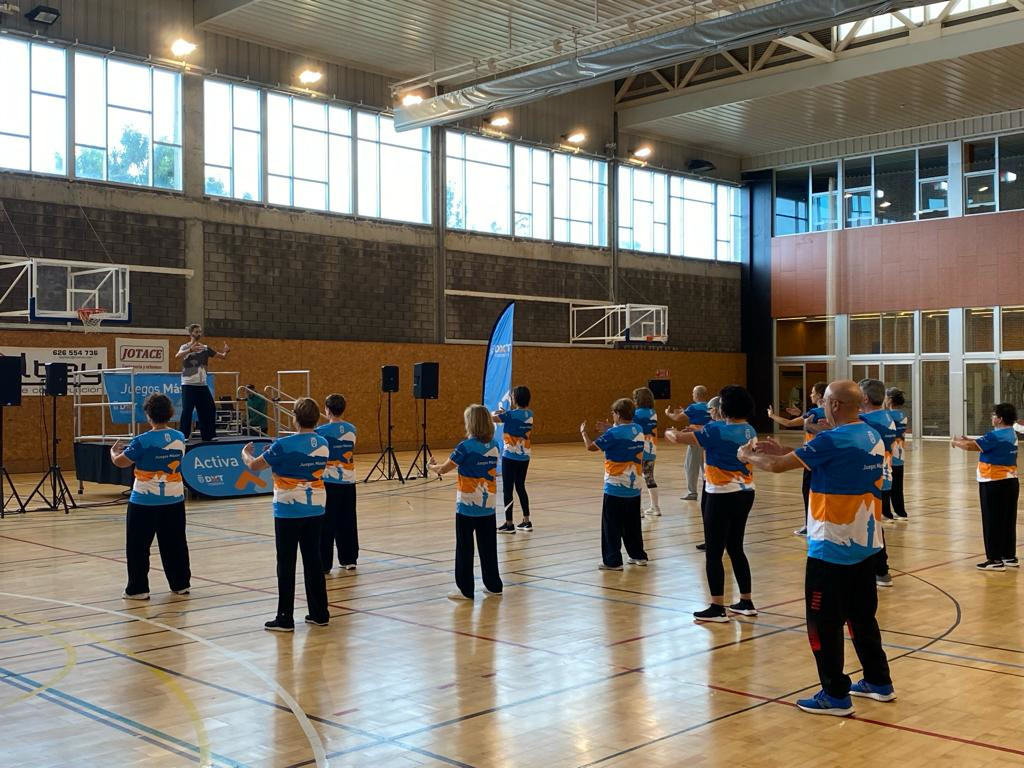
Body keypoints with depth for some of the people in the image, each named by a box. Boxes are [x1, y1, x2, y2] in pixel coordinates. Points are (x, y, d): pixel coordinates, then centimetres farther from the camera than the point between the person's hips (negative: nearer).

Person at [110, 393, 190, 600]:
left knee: (138, 546, 6)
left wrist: (113, 451, 16)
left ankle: (138, 589, 8)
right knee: (175, 543, 15)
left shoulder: (143, 441, -16)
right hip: (174, 499, 5)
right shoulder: (179, 438, 0)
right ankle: (181, 584, 22)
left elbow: (120, 462, -8)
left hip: (145, 501, -5)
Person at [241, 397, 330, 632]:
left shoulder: (284, 445, -16)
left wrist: (245, 453, 16)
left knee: (286, 564, 2)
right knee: (313, 560, 12)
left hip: (289, 512, -5)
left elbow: (254, 466, -7)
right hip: (315, 511, 5)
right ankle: (319, 613, 17)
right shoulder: (323, 444, 2)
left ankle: (285, 619, 6)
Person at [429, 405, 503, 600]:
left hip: (467, 506, -5)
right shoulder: (494, 446, 1)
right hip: (488, 505, 5)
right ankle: (494, 586, 20)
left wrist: (432, 467, 15)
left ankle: (466, 589, 9)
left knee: (465, 548, 5)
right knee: (488, 547, 13)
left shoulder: (466, 447, -16)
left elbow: (444, 469, -9)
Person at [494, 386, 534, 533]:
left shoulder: (511, 414, -17)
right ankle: (526, 521, 17)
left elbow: (491, 418, -19)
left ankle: (509, 524, 3)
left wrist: (496, 413, 2)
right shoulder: (530, 414, 4)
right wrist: (504, 413, 15)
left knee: (507, 489, 1)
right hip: (524, 457, 7)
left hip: (510, 457, -7)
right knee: (521, 488, 16)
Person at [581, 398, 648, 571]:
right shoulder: (638, 430, 4)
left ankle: (613, 561, 2)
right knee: (632, 524, 19)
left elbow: (590, 446, -9)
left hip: (615, 488, -7)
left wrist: (583, 432, 8)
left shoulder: (613, 433, -17)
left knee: (612, 526, 1)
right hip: (634, 487, 7)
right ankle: (638, 555, 27)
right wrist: (610, 428, 22)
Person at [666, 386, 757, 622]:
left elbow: (679, 438, -14)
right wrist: (702, 431, 17)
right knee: (736, 549, 17)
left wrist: (670, 433, 6)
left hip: (723, 496, -8)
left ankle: (717, 608, 3)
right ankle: (746, 602, 21)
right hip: (745, 494, 8)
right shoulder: (749, 430, 5)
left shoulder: (718, 430, -16)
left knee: (713, 553, 0)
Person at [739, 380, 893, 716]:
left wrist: (749, 456, 5)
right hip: (865, 543, 8)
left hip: (832, 547, -8)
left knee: (824, 622, 3)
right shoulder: (873, 437, 7)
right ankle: (879, 682, 30)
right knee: (862, 615, 20)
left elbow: (776, 466, -14)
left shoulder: (833, 440, -19)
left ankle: (836, 695, 9)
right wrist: (783, 449, 18)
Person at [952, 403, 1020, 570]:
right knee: (1008, 522, 14)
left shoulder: (995, 436, -18)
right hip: (1010, 482, 9)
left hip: (994, 484, -9)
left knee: (992, 523, -2)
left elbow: (970, 446, -17)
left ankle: (995, 560, 1)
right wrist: (967, 439, 9)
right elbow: (983, 443, 18)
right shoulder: (1011, 434, 11)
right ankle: (1010, 557, 21)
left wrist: (956, 443, 1)